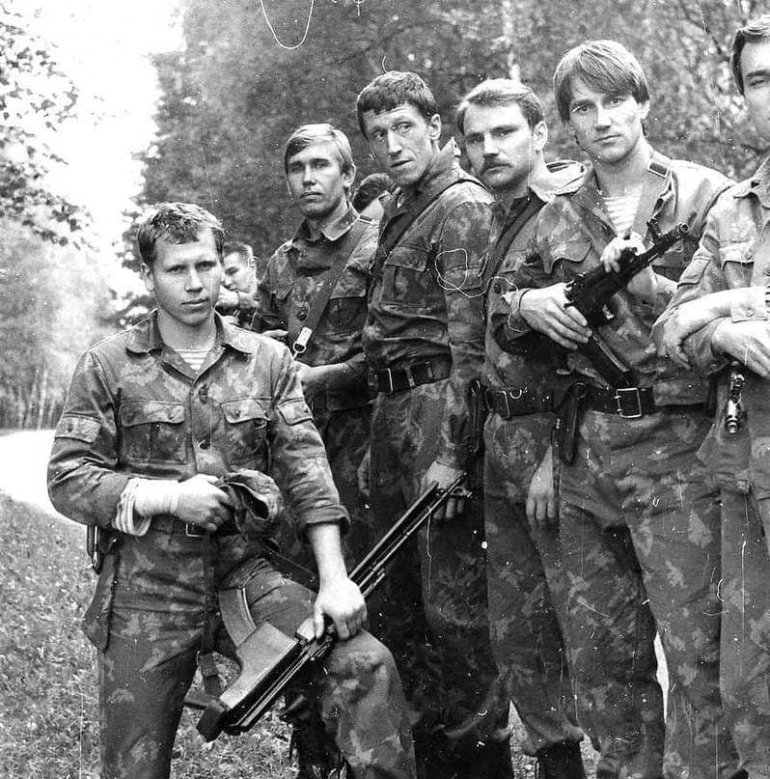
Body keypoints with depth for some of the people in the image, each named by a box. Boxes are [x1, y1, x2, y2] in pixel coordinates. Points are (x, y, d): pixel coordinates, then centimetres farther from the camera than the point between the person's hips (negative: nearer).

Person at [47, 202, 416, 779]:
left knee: (368, 665, -21)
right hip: (147, 590, -1)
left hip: (248, 574, 1)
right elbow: (68, 481, -2)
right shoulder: (107, 366, 2)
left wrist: (334, 580, -11)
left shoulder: (268, 359, 8)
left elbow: (306, 471, 1)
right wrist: (170, 497, -15)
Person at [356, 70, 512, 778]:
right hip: (390, 408, 9)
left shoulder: (463, 207, -9)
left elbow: (471, 344, -16)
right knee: (393, 594, 13)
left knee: (453, 597, -6)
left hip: (437, 402, -9)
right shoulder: (398, 207, 19)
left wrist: (450, 452, -21)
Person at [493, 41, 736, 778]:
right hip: (585, 448, 5)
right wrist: (530, 305, -2)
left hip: (675, 447, -4)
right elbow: (502, 321, 21)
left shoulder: (705, 195, 1)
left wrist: (645, 283, -15)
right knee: (599, 653, 12)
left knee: (697, 653, -6)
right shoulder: (557, 218, 13)